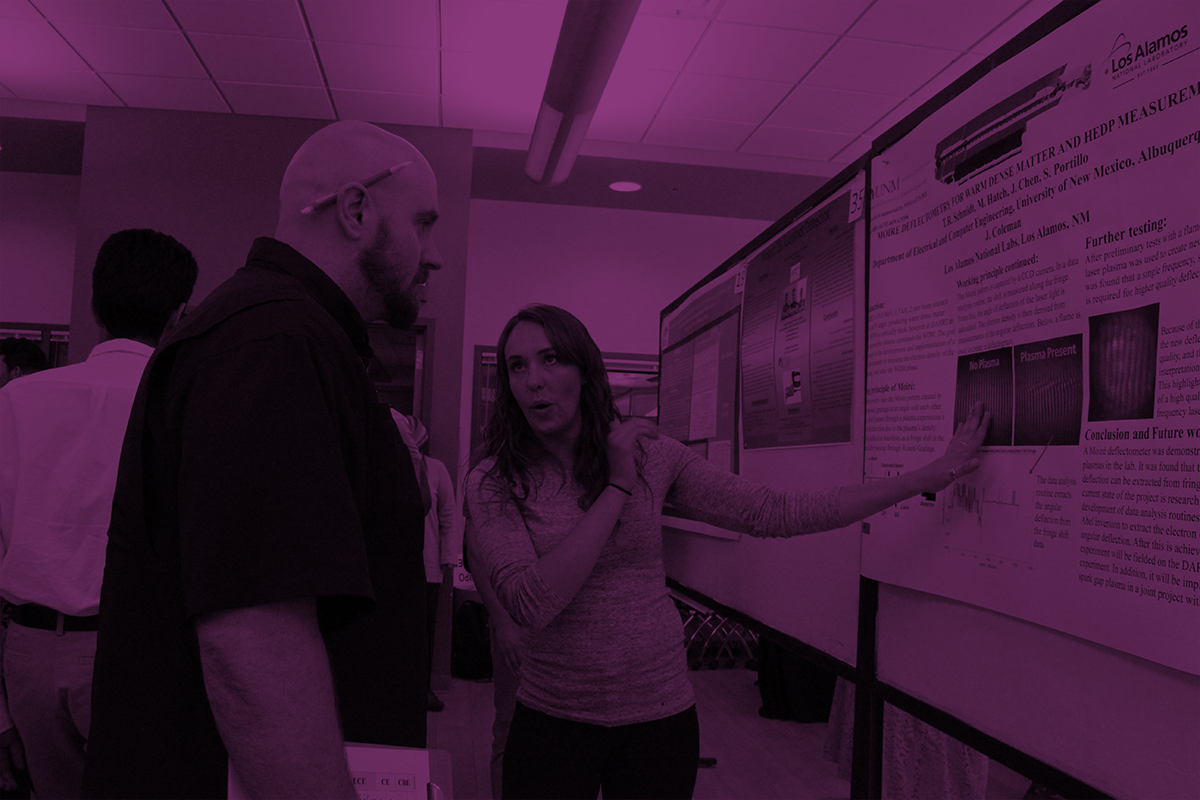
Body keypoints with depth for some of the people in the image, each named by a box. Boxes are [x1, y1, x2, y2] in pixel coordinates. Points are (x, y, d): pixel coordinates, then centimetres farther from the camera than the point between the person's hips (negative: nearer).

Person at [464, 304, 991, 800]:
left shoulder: (651, 454, -3)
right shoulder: (493, 481, -9)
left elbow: (776, 514, -4)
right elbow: (532, 605, -23)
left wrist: (929, 477, -6)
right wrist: (619, 485, -20)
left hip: (661, 716, 2)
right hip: (552, 721, -1)